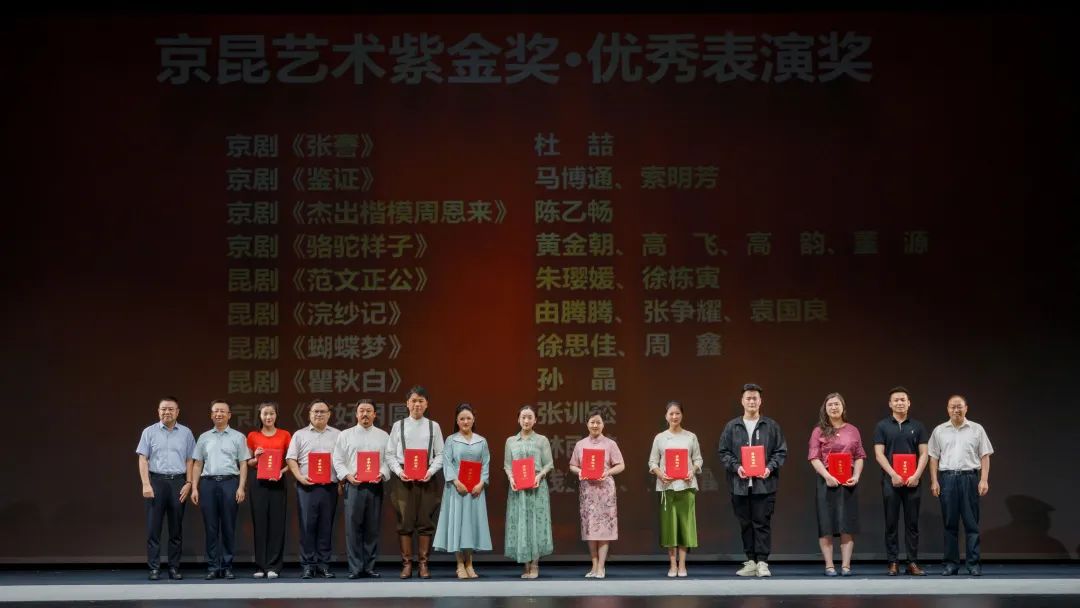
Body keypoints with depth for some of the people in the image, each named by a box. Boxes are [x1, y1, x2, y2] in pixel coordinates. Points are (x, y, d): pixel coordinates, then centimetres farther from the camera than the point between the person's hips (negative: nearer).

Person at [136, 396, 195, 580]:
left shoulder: (186, 433, 8)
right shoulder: (149, 432, 4)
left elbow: (190, 460, 8)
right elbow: (143, 459, 0)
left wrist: (188, 483, -1)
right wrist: (146, 484, -9)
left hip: (178, 482, 1)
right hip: (156, 480, -1)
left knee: (176, 528, 4)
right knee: (153, 527, -3)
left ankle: (174, 567, 10)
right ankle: (154, 568, 0)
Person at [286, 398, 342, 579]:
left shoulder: (337, 435, 12)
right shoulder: (300, 435, 11)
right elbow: (291, 459, 5)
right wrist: (300, 477, -9)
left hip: (329, 486, 1)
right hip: (306, 486, -1)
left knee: (326, 526, 2)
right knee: (307, 525, -3)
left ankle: (323, 564, 8)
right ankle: (307, 565, 1)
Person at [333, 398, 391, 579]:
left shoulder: (383, 436, 13)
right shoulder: (345, 435, 11)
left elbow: (388, 460, 8)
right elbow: (338, 461, 6)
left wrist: (381, 474, -10)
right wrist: (348, 476, -8)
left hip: (375, 486, 1)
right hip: (353, 485, -1)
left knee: (373, 528, 1)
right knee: (353, 528, -5)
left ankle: (369, 567, 6)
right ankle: (355, 568, -2)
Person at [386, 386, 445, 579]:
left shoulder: (433, 426, 7)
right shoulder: (398, 426, 7)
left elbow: (440, 455, 5)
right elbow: (390, 454, 5)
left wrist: (431, 471, -10)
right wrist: (399, 471, -10)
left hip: (427, 478, 0)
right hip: (403, 478, 0)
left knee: (425, 521, 0)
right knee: (405, 521, -1)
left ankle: (423, 563, 6)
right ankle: (406, 563, 5)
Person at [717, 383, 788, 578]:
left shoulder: (771, 426, 7)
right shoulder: (732, 427, 9)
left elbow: (781, 451, 6)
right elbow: (724, 452, 7)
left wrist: (770, 468, -10)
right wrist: (736, 467, -9)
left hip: (764, 483, -2)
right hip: (740, 484, 2)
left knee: (762, 523, -4)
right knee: (745, 524, 6)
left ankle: (762, 562, -1)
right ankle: (750, 562, 12)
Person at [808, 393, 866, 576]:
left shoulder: (852, 430, 11)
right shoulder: (819, 432, 4)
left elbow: (859, 457, 9)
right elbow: (814, 458, -2)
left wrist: (856, 476, -7)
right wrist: (827, 476, -15)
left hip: (848, 482, 2)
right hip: (826, 481, -2)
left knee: (847, 525, 0)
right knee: (826, 524, -2)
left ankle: (846, 565, 2)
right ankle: (829, 565, 1)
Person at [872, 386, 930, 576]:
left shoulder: (917, 426, 9)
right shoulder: (882, 426, 5)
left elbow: (923, 454, 4)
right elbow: (879, 454, -2)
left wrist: (916, 475, -10)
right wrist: (893, 475, -12)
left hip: (913, 481, 1)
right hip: (891, 480, -1)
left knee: (912, 523, 2)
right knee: (891, 523, 0)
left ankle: (913, 562, 6)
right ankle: (893, 563, 4)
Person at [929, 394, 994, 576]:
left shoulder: (977, 430, 6)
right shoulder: (939, 431, 10)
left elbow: (985, 457, 3)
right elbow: (934, 458, 9)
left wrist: (984, 480, -7)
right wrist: (934, 481, 1)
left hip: (969, 477, -1)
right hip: (947, 477, 1)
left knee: (971, 522, -1)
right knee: (950, 523, 4)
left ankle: (974, 563, 1)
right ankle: (951, 563, 8)